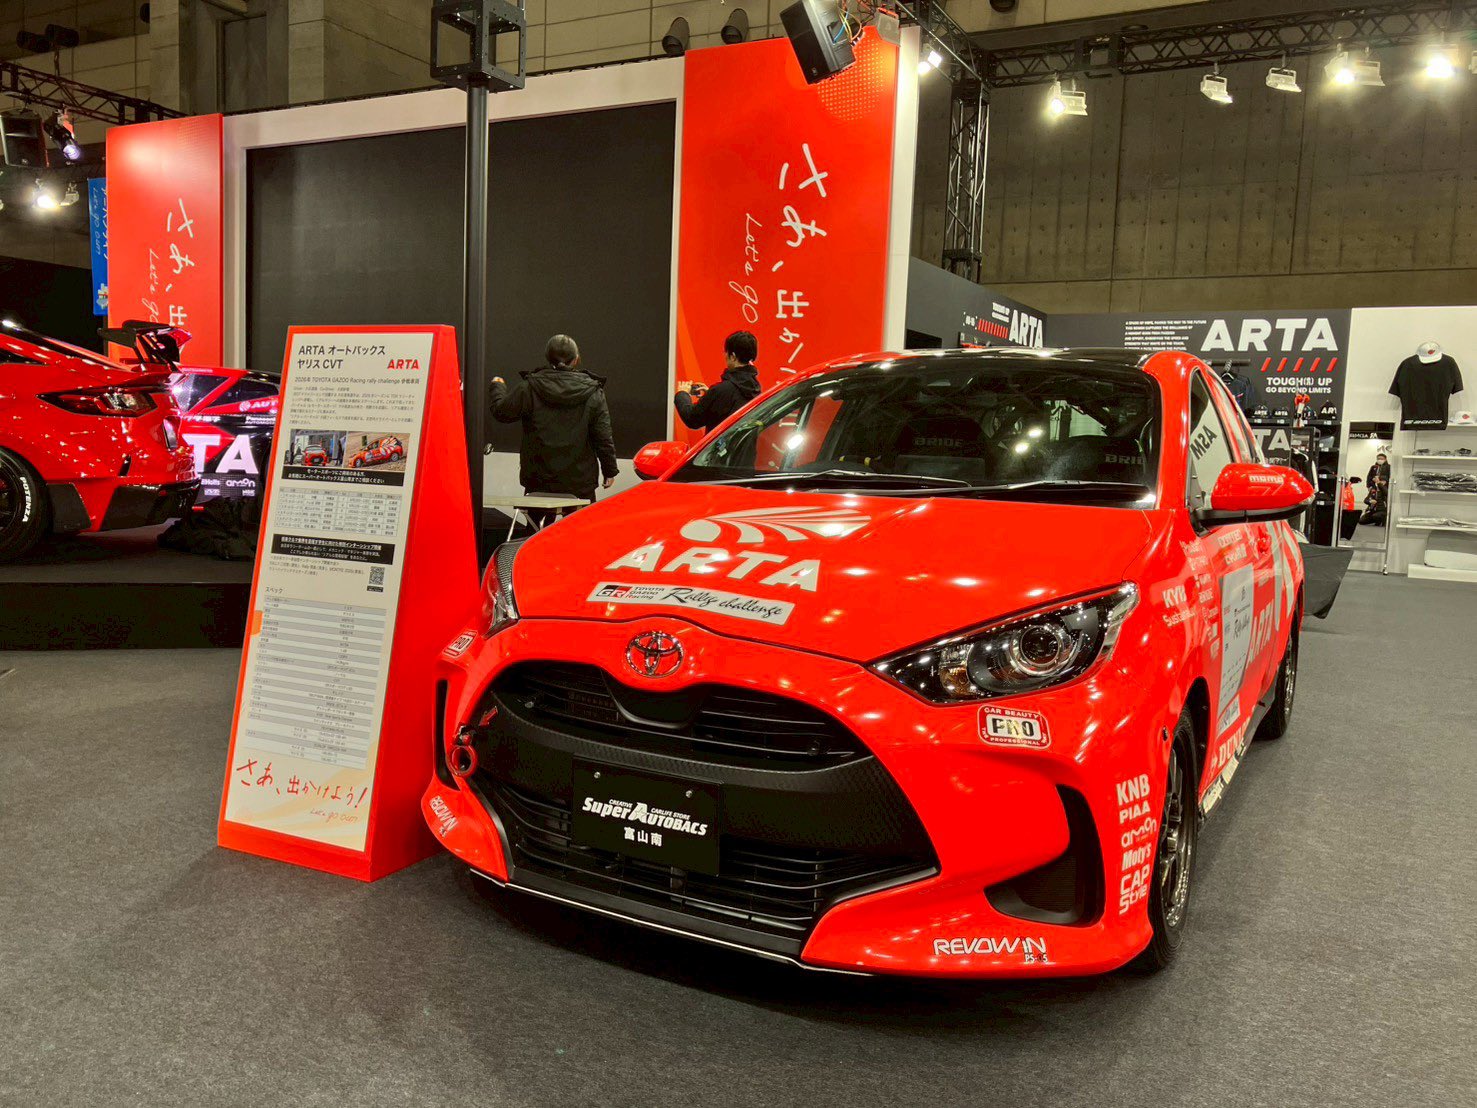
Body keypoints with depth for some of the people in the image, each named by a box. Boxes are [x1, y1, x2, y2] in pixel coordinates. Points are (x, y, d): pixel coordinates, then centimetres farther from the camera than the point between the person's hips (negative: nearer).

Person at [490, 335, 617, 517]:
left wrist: (498, 386, 25)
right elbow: (603, 437, -3)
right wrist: (610, 470, 8)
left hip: (539, 478, 1)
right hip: (580, 481, -1)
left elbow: (501, 412, 5)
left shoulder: (529, 388, -4)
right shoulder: (593, 393, -3)